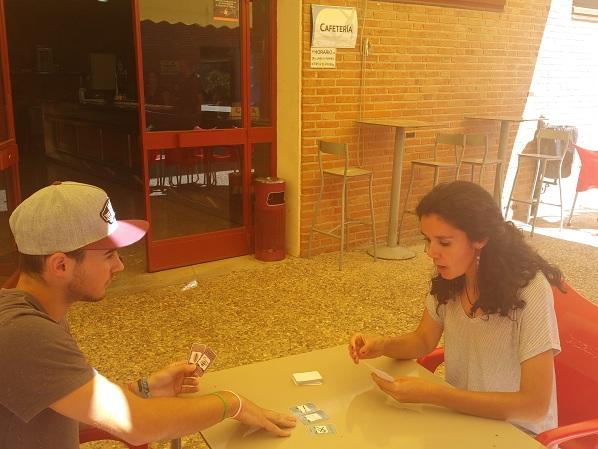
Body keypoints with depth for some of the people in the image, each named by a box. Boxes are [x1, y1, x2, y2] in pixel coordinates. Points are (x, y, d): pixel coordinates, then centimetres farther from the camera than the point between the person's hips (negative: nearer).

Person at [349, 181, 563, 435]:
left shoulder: (529, 289, -26)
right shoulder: (448, 280, -8)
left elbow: (535, 405, -27)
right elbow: (424, 340, 6)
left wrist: (431, 394, -32)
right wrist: (382, 345, -15)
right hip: (459, 413, 5)